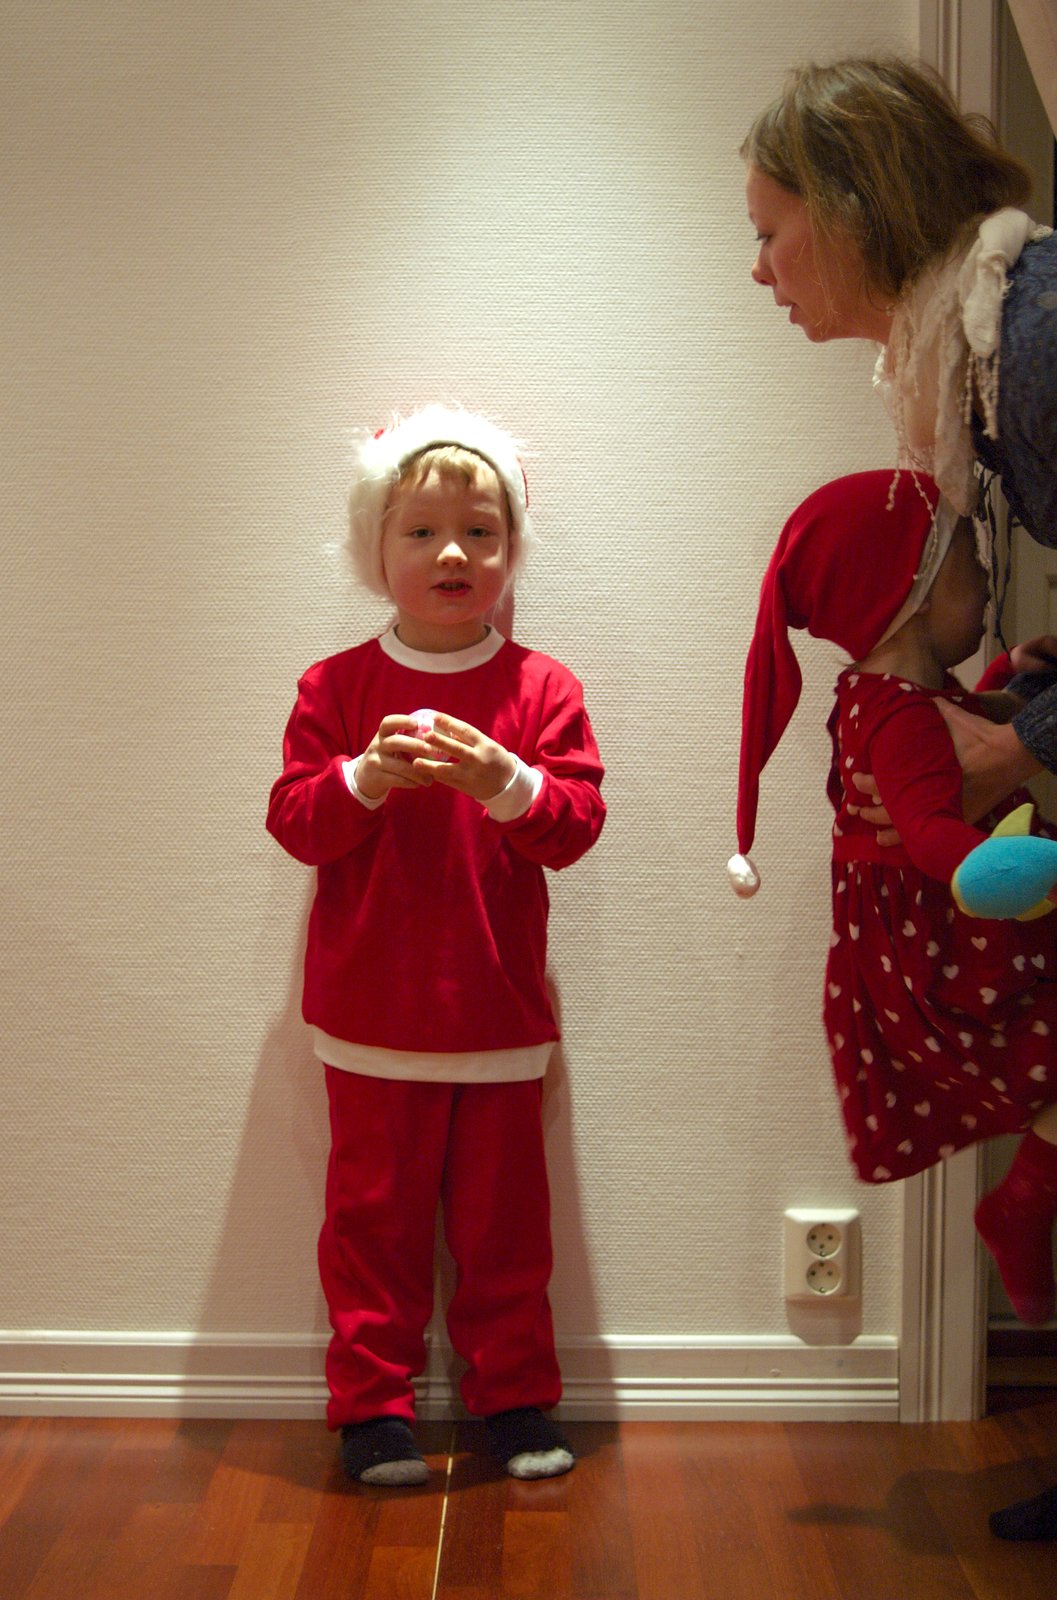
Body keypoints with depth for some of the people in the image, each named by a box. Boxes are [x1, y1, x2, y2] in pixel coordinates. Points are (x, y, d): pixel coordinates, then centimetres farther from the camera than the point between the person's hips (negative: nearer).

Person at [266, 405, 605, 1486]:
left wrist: (506, 781, -25)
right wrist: (368, 777, -22)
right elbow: (293, 822, -5)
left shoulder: (541, 687, 0)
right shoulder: (337, 687, 1)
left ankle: (515, 1395, 26)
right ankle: (372, 1403, 22)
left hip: (498, 1009, 1)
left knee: (503, 1211, 11)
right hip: (372, 1012, 0)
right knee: (373, 1208, 8)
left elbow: (577, 823, -6)